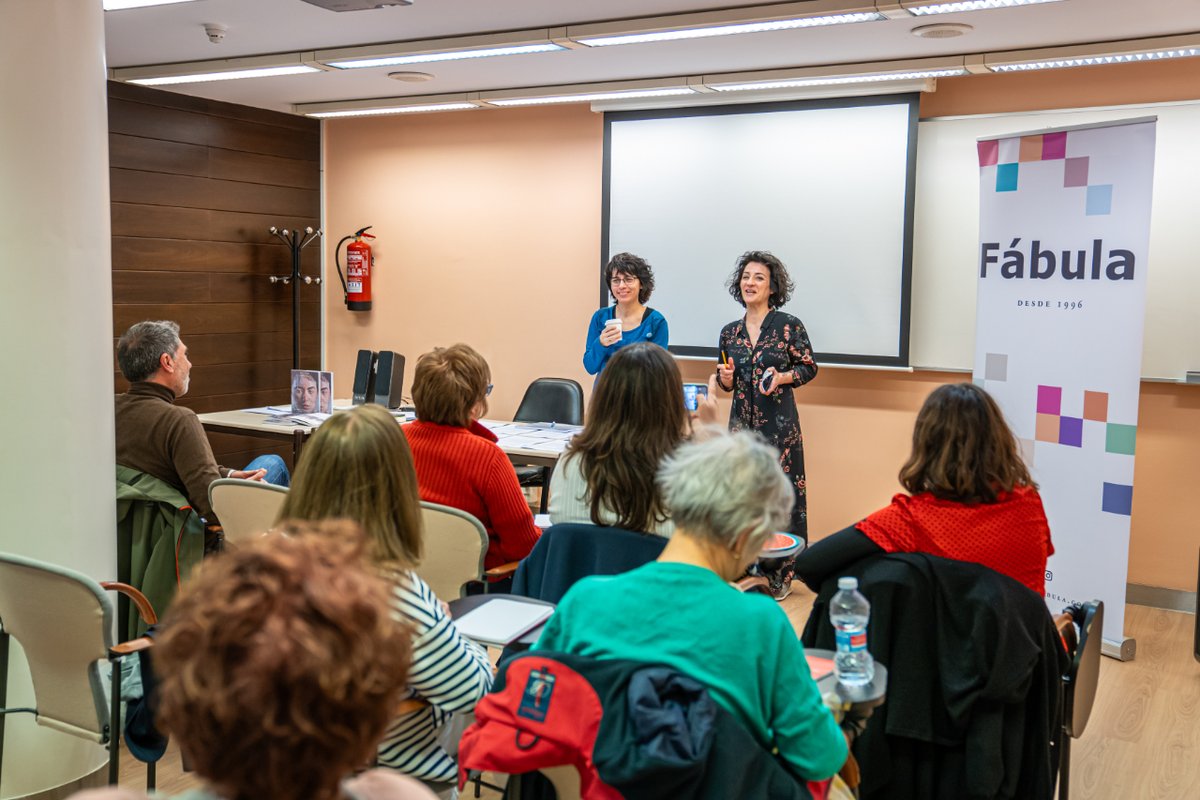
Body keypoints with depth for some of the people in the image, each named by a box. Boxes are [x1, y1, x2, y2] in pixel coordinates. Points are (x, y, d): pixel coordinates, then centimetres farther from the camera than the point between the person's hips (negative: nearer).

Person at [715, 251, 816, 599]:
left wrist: (781, 378, -15)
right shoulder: (730, 332, 9)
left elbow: (809, 368, 1)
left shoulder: (789, 326, -4)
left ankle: (780, 573, 8)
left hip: (779, 421, -4)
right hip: (742, 420, 4)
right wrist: (725, 378, -6)